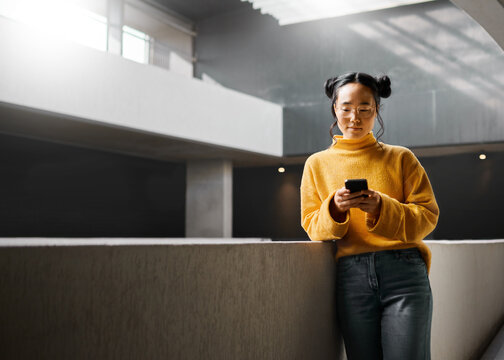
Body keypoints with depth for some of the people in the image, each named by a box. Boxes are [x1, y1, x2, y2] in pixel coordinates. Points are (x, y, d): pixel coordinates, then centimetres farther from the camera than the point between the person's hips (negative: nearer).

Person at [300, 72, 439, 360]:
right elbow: (312, 226, 10)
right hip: (351, 278, 1)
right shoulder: (317, 163, 14)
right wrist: (334, 208, -11)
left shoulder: (400, 158, 10)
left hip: (404, 274, -1)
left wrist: (381, 208, -13)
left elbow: (428, 216, 4)